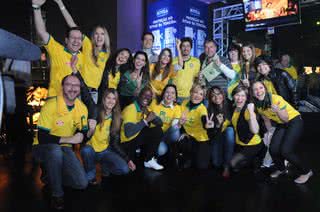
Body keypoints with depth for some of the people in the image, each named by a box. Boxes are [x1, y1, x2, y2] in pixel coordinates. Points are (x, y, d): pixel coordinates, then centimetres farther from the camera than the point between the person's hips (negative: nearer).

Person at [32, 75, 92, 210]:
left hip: (64, 149, 4)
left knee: (82, 183, -10)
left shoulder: (82, 108, -5)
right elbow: (41, 137, -23)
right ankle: (57, 194, -17)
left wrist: (90, 131, -21)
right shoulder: (51, 105, -21)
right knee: (56, 150, -40)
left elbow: (83, 135, 2)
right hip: (43, 148, -4)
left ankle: (51, 173, 19)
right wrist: (69, 139, -28)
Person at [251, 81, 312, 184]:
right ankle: (280, 169, 24)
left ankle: (306, 171, 8)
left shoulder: (276, 99, -27)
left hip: (294, 121, -6)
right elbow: (266, 120, 9)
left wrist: (278, 111, -39)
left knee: (285, 150, -17)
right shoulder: (258, 106, -8)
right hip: (281, 125, 6)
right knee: (273, 149, -7)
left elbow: (286, 119, -21)